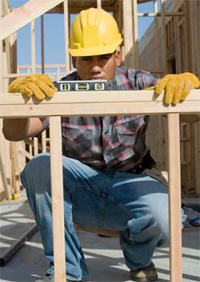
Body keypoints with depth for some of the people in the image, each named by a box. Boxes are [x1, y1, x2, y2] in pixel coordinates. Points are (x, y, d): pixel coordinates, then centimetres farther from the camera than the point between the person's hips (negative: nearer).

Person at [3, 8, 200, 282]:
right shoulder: (60, 93, -7)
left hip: (129, 186, 0)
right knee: (38, 167, -26)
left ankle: (139, 259, 8)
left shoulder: (137, 83, -6)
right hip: (81, 195, 1)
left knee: (165, 215, -32)